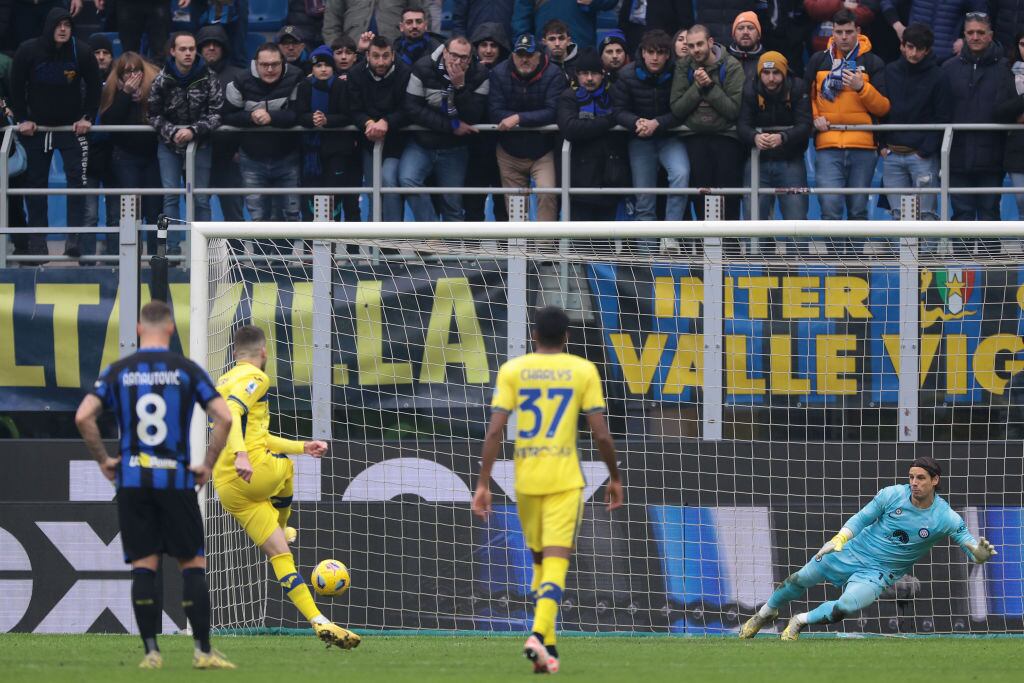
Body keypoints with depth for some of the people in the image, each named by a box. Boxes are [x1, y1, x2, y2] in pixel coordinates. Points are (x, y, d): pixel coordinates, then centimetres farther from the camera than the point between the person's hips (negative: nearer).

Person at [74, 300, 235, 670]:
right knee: (193, 564, 5)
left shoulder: (118, 371, 3)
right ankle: (203, 651, 2)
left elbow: (83, 417, -6)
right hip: (176, 479, -1)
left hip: (132, 479, 1)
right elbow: (224, 417, -9)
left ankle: (151, 651, -1)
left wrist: (103, 460, 5)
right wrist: (208, 465, 1)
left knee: (143, 567, 3)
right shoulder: (187, 370, -1)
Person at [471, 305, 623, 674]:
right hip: (565, 479, -2)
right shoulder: (583, 370, 1)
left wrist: (483, 484, -2)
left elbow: (495, 431, -4)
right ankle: (539, 635, -27)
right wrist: (614, 478, 13)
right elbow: (601, 435, -1)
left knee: (540, 560, 18)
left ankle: (547, 645, 20)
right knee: (556, 561, -6)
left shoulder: (511, 370, 2)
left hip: (526, 478, 2)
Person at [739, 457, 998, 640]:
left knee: (847, 607, -27)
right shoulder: (892, 495, -13)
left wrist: (980, 552, -41)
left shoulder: (946, 518, -18)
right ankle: (767, 613, 38)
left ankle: (801, 622, 1)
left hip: (878, 572, -2)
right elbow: (860, 519, -1)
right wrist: (838, 540, -14)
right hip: (853, 551, 2)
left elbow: (972, 548, -18)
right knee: (800, 579, 8)